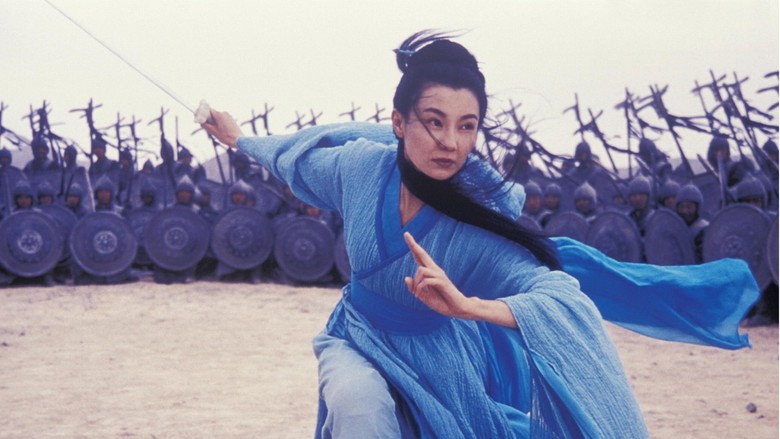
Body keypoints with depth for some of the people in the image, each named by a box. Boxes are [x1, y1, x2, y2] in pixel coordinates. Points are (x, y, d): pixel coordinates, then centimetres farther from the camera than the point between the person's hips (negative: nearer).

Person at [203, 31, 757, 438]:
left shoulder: (481, 223, -29)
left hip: (436, 361, -1)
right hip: (361, 337, 1)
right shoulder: (361, 165, -19)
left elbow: (563, 297, -43)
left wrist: (470, 305, -58)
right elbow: (297, 158, 5)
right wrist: (238, 138, 22)